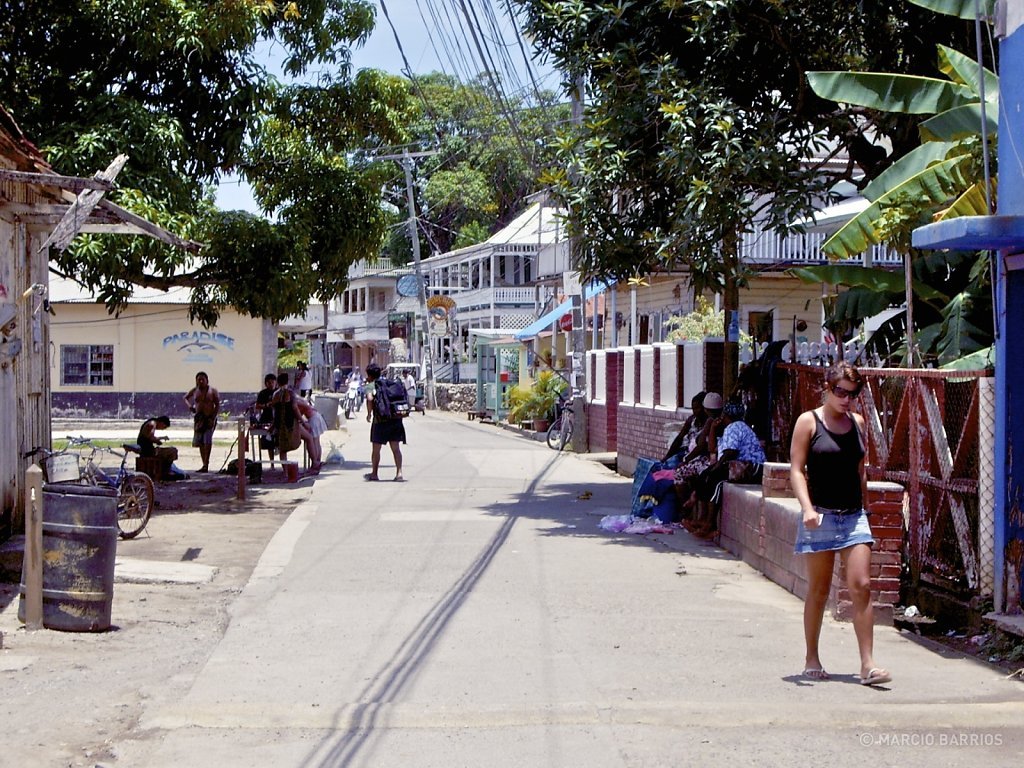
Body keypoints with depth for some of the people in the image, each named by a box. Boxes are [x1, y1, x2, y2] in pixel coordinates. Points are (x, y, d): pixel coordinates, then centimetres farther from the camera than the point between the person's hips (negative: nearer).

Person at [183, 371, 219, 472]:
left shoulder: (213, 391, -2)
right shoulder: (194, 391, 8)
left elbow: (217, 405, -4)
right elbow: (185, 397, 22)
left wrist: (213, 418, -14)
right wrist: (189, 405, 1)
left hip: (209, 418, -5)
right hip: (198, 418, 5)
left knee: (207, 441, -18)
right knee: (200, 442, 6)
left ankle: (206, 465, -21)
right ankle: (205, 464, 16)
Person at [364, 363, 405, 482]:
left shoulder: (370, 386, 0)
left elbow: (370, 399, -20)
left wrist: (369, 414, -9)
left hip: (380, 419, -4)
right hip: (395, 418, 4)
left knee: (376, 448, 11)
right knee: (395, 448, 5)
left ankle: (374, 473, 22)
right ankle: (399, 473, -6)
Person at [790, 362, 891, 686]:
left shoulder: (857, 422, 11)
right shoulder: (808, 422, -2)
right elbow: (797, 469, -7)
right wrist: (807, 508, -20)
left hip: (854, 515, 4)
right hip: (821, 516, -3)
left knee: (861, 586, -7)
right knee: (819, 590, 5)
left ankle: (867, 665, -7)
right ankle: (812, 659, 18)